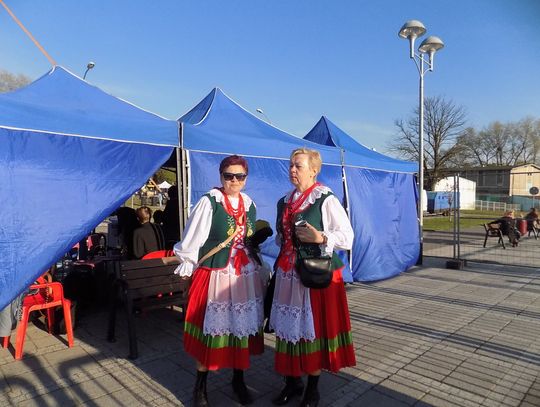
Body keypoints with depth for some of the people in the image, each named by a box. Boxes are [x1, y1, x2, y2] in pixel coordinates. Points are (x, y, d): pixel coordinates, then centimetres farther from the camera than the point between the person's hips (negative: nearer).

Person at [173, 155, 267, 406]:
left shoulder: (249, 205, 8)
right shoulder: (209, 202, -11)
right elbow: (191, 240, -8)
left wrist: (259, 269, 19)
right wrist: (187, 269, -5)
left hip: (245, 276, 5)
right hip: (214, 275, -5)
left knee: (242, 327, 13)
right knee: (211, 328, 6)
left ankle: (238, 380, 34)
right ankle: (200, 386, 27)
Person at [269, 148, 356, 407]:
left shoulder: (326, 201, -9)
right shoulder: (284, 202, 11)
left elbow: (347, 238, -9)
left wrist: (321, 238, -22)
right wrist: (279, 266, 15)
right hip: (288, 275, 6)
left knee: (313, 329, 4)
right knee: (288, 327, 11)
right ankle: (292, 381, 32)